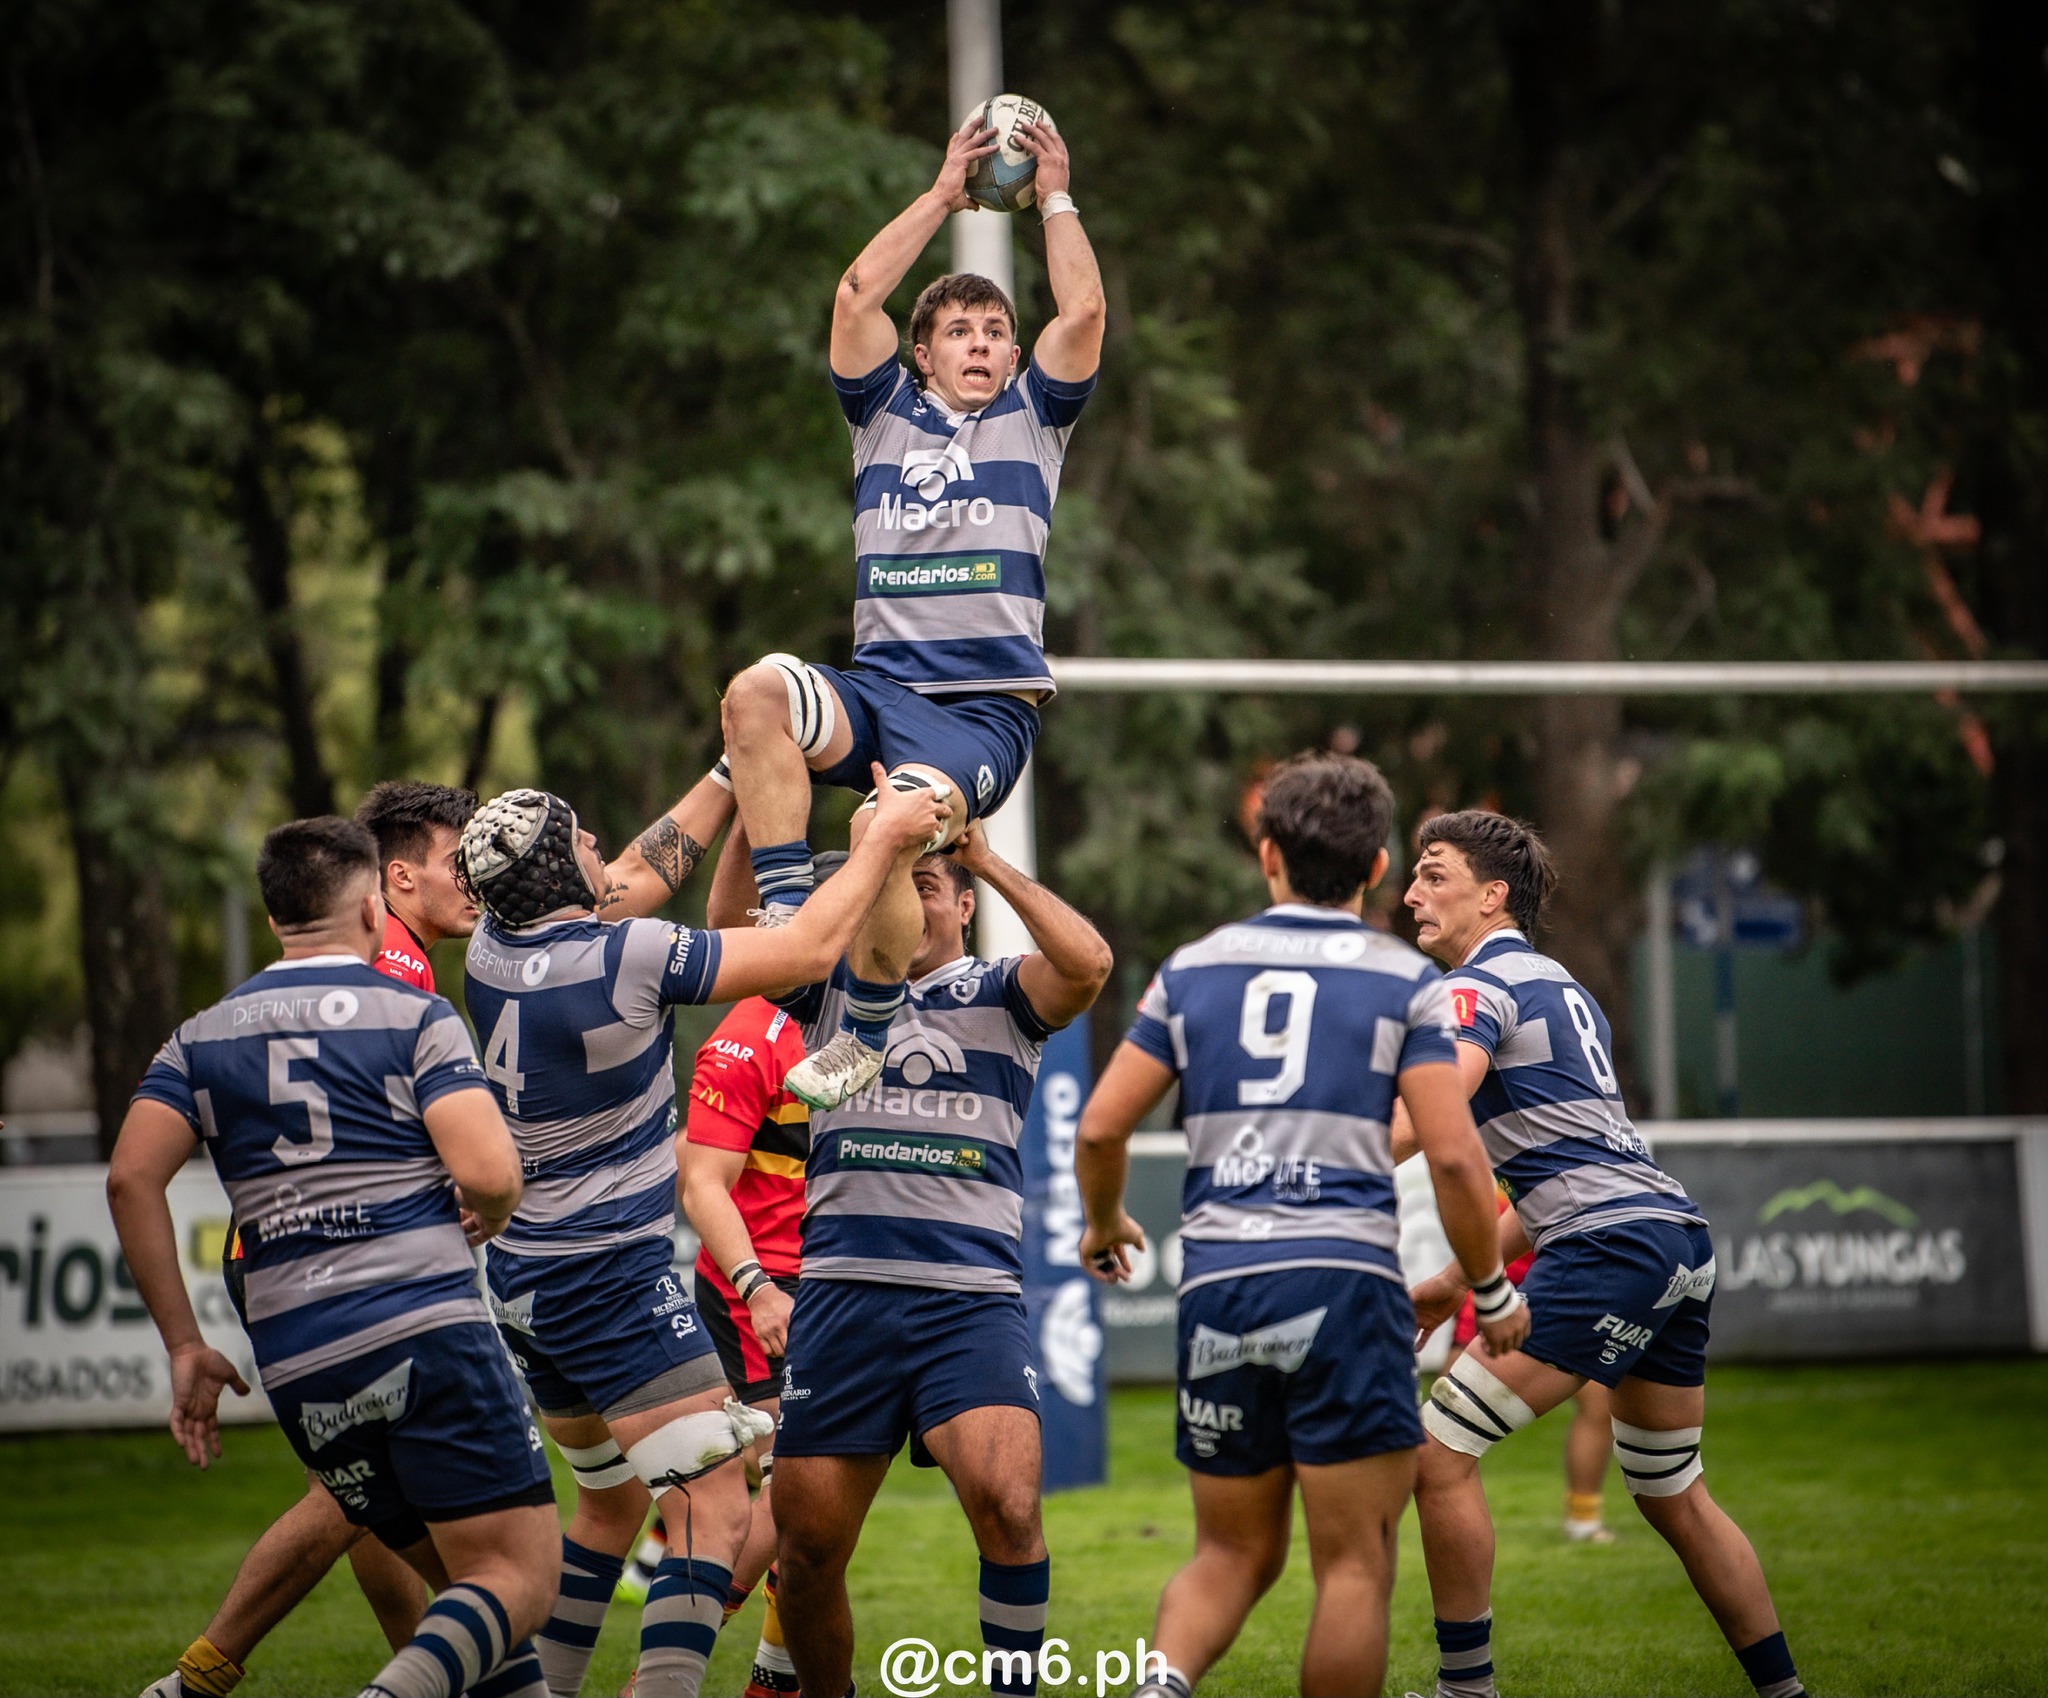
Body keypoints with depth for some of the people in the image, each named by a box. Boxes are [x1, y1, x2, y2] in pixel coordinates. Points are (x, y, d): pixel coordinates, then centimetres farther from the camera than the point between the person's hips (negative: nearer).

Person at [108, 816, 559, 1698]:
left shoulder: (203, 1037, 15)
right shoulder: (413, 1015, 2)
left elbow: (131, 1178, 2)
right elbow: (489, 1173, -11)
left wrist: (184, 1345, 6)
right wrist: (490, 1217, 14)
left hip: (297, 1366, 5)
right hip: (428, 1327, -5)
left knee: (456, 1578, 17)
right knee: (520, 1577, -5)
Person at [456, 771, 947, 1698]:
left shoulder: (492, 951, 2)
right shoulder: (627, 956, -19)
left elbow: (640, 874, 19)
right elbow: (808, 951, -10)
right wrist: (884, 838, 3)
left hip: (517, 1275, 9)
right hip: (611, 1277, -8)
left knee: (613, 1501, 23)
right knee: (713, 1507, -11)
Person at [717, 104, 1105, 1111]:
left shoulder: (1032, 416, 17)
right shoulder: (886, 411, 19)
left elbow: (1082, 312, 3)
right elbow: (857, 299, 5)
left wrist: (1054, 198, 11)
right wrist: (944, 196, 11)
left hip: (987, 706, -2)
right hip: (879, 685, 2)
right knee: (757, 690, -32)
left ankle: (863, 1036, -20)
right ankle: (788, 919, -30)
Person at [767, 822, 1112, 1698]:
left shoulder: (1000, 993, 9)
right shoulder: (834, 986, 16)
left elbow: (1087, 962, -11)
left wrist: (988, 861, -7)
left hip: (972, 1302, -2)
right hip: (841, 1295, 2)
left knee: (1009, 1508, -22)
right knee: (806, 1546, 2)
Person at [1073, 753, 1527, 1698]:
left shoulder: (1192, 970, 11)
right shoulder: (1405, 982, 3)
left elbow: (1100, 1128, 9)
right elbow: (1453, 1157, -5)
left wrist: (1104, 1227, 28)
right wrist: (1491, 1292, 9)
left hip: (1216, 1284, 4)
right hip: (1344, 1282, -3)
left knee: (1232, 1554, 14)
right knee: (1355, 1566, 2)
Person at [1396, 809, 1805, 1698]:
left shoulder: (1483, 984, -3)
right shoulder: (1562, 989, 26)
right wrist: (1460, 1279, 28)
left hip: (1609, 1244, -10)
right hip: (1682, 1234, 10)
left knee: (1439, 1451, -7)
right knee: (1674, 1499, 20)